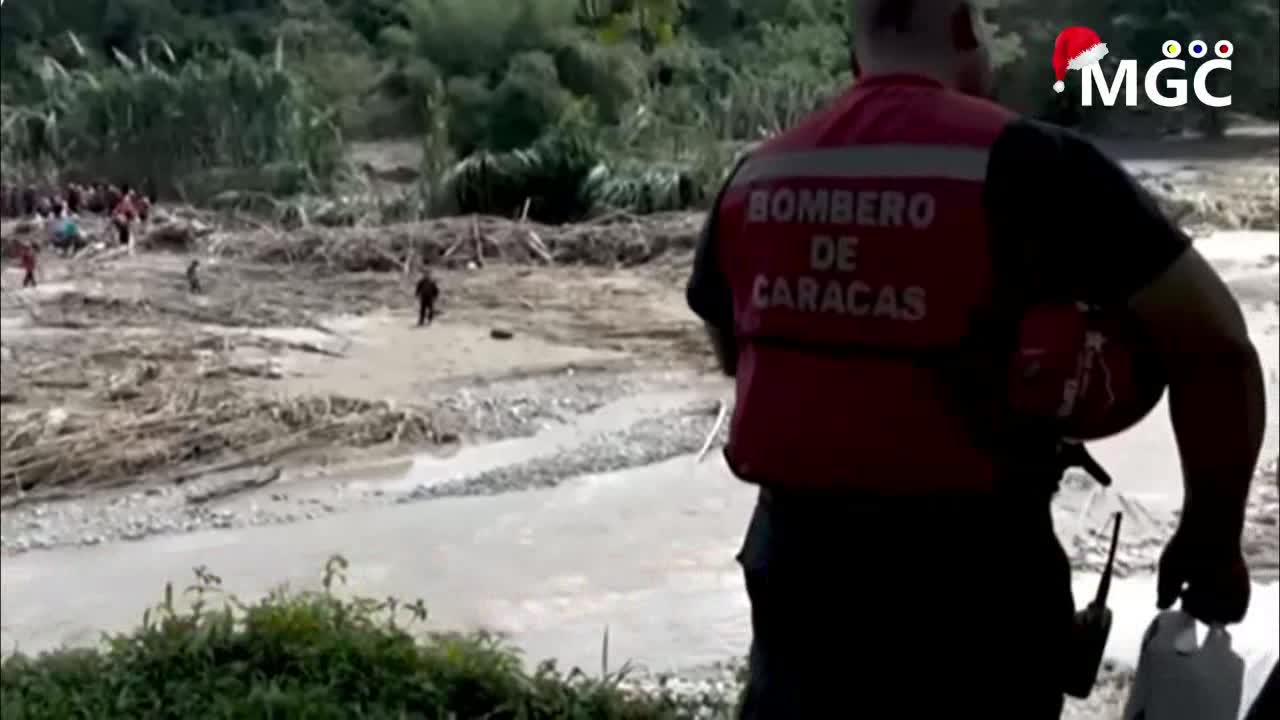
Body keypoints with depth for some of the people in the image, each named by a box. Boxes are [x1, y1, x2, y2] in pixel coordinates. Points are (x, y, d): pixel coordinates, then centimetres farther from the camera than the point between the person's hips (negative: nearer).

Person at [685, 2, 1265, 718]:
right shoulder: (1026, 162, -12)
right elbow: (1216, 346, -10)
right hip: (971, 571, -4)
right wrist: (1212, 540, 2)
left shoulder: (754, 180, 4)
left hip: (795, 551, 4)